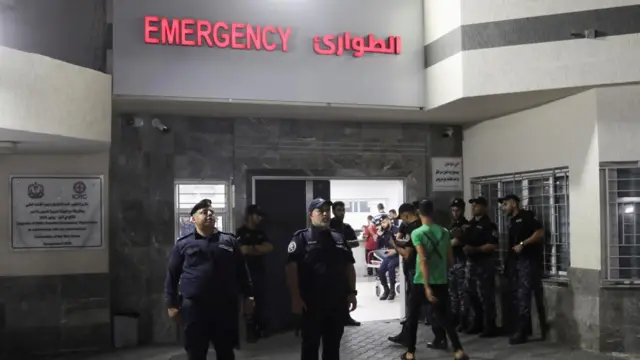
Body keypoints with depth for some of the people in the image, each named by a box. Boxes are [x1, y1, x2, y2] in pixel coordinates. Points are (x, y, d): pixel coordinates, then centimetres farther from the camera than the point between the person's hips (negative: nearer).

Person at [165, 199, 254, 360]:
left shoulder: (229, 241, 9)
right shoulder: (183, 244, 5)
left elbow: (242, 271, 10)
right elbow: (172, 275, 6)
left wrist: (248, 296, 4)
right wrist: (171, 304, 1)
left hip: (225, 306, 2)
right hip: (194, 307, -1)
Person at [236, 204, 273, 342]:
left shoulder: (260, 232, 16)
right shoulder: (241, 232, -4)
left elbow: (270, 248, 4)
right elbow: (245, 250, -14)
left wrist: (254, 248, -7)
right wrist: (260, 249, 0)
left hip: (260, 270, 6)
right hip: (247, 271, -6)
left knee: (262, 301, 5)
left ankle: (261, 328, 15)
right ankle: (251, 331, 3)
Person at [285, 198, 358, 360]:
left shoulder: (339, 238, 13)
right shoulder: (301, 238, -3)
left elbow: (349, 267, 15)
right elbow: (291, 268, -10)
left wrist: (352, 292, 7)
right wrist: (296, 297, -16)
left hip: (337, 302, 5)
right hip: (312, 302, -5)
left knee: (333, 344, 12)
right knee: (310, 344, 3)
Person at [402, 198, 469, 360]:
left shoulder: (417, 233, -12)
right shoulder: (444, 232, 3)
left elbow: (423, 260, -20)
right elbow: (450, 260, 7)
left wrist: (427, 286, -21)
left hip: (421, 282, -4)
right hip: (441, 282, 4)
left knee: (413, 317, 13)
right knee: (444, 317, 11)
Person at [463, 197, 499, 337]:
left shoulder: (489, 225, -10)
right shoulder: (470, 224, 15)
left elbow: (493, 245, -18)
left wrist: (475, 249, -22)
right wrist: (465, 248, 5)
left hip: (484, 263, -8)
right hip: (470, 262, 9)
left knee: (485, 295, -6)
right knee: (472, 294, 13)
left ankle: (490, 327, -1)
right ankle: (475, 324, 22)